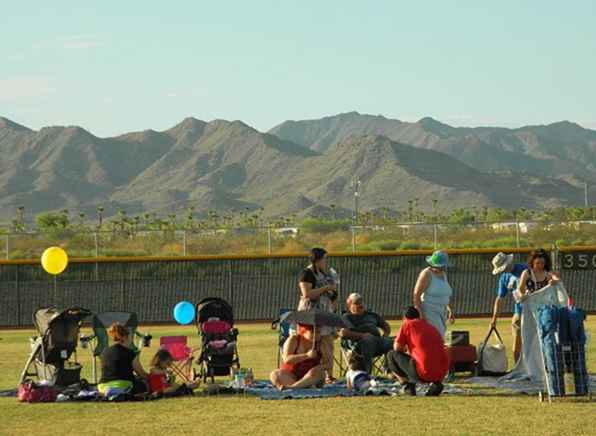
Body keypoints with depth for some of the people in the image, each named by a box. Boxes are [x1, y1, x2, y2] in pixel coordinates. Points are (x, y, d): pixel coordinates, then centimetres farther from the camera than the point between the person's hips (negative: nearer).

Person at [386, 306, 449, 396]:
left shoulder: (407, 324, 8)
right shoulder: (431, 326, 25)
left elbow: (397, 348, 6)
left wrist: (405, 351, 30)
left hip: (424, 372, -5)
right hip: (442, 373, 5)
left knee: (391, 356, 14)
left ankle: (407, 384, -3)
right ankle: (436, 383, 10)